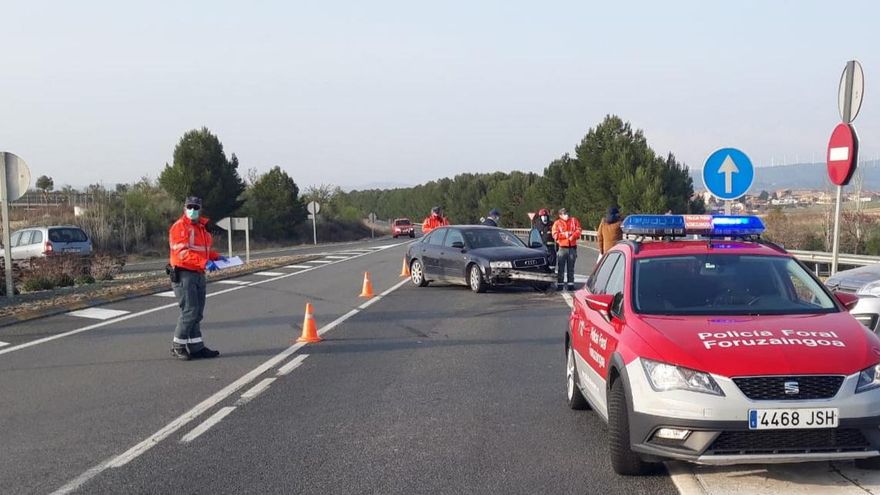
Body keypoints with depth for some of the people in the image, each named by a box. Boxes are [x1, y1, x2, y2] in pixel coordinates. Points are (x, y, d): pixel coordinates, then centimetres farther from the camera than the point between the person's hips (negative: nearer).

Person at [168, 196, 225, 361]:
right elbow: (182, 252, -23)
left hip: (199, 274, 9)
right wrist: (205, 262, -33)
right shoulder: (179, 227, -12)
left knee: (197, 313, 12)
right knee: (189, 311, -9)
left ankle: (196, 347, 18)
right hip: (184, 274, -9)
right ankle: (178, 346, 4)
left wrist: (216, 257, 9)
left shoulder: (201, 227, 17)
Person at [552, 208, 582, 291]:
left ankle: (571, 284, 12)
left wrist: (573, 235, -17)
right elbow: (555, 235, -7)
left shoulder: (574, 220, 9)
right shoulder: (557, 223, 3)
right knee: (561, 267, -3)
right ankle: (560, 284, 2)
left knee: (571, 267, 7)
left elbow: (578, 231, 0)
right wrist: (564, 234, -16)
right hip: (562, 247, -2)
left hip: (572, 247, 2)